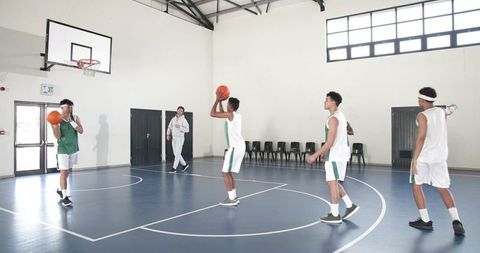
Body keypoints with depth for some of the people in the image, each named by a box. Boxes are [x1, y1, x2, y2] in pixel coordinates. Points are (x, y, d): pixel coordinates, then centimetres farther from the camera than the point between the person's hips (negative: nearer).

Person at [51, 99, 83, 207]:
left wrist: (71, 121, -21)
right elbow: (57, 136, -16)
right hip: (63, 149, -5)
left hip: (74, 149, 5)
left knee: (68, 171, 18)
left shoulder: (75, 118, 0)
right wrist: (55, 125, -32)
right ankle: (64, 197, -3)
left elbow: (81, 131, -11)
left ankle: (60, 189, 39)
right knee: (64, 172, -8)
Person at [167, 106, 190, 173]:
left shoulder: (183, 120, -7)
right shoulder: (173, 119, 9)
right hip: (173, 138, 6)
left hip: (180, 138, -6)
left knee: (177, 154, -7)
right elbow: (169, 127, 17)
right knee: (176, 153, 11)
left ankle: (174, 168, -1)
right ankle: (185, 164, 25)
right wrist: (168, 134, 7)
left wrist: (180, 127, -22)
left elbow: (187, 129, -13)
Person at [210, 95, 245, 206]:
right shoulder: (237, 115, 15)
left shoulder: (230, 114, -11)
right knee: (228, 172, 15)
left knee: (226, 172, -3)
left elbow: (212, 114, -10)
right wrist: (220, 102, 26)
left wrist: (217, 100, -2)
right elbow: (221, 113, 32)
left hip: (235, 147, -9)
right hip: (239, 146, 9)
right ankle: (233, 197, 19)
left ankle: (232, 199, -1)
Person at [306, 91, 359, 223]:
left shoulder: (333, 118, -18)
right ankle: (350, 206, 21)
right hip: (340, 154, 10)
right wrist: (325, 151, 25)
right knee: (333, 182, 18)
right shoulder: (340, 115, 13)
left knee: (332, 183, -2)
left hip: (335, 156, -10)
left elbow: (330, 142, -22)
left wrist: (315, 155, -20)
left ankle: (335, 215, 6)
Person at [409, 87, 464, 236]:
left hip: (424, 157, -6)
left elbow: (421, 138, -18)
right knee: (443, 189, 12)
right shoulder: (442, 112, 9)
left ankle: (425, 221, 12)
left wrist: (414, 159, -17)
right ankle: (456, 221, -3)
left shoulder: (422, 116, -10)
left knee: (416, 186, 11)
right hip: (440, 157, 6)